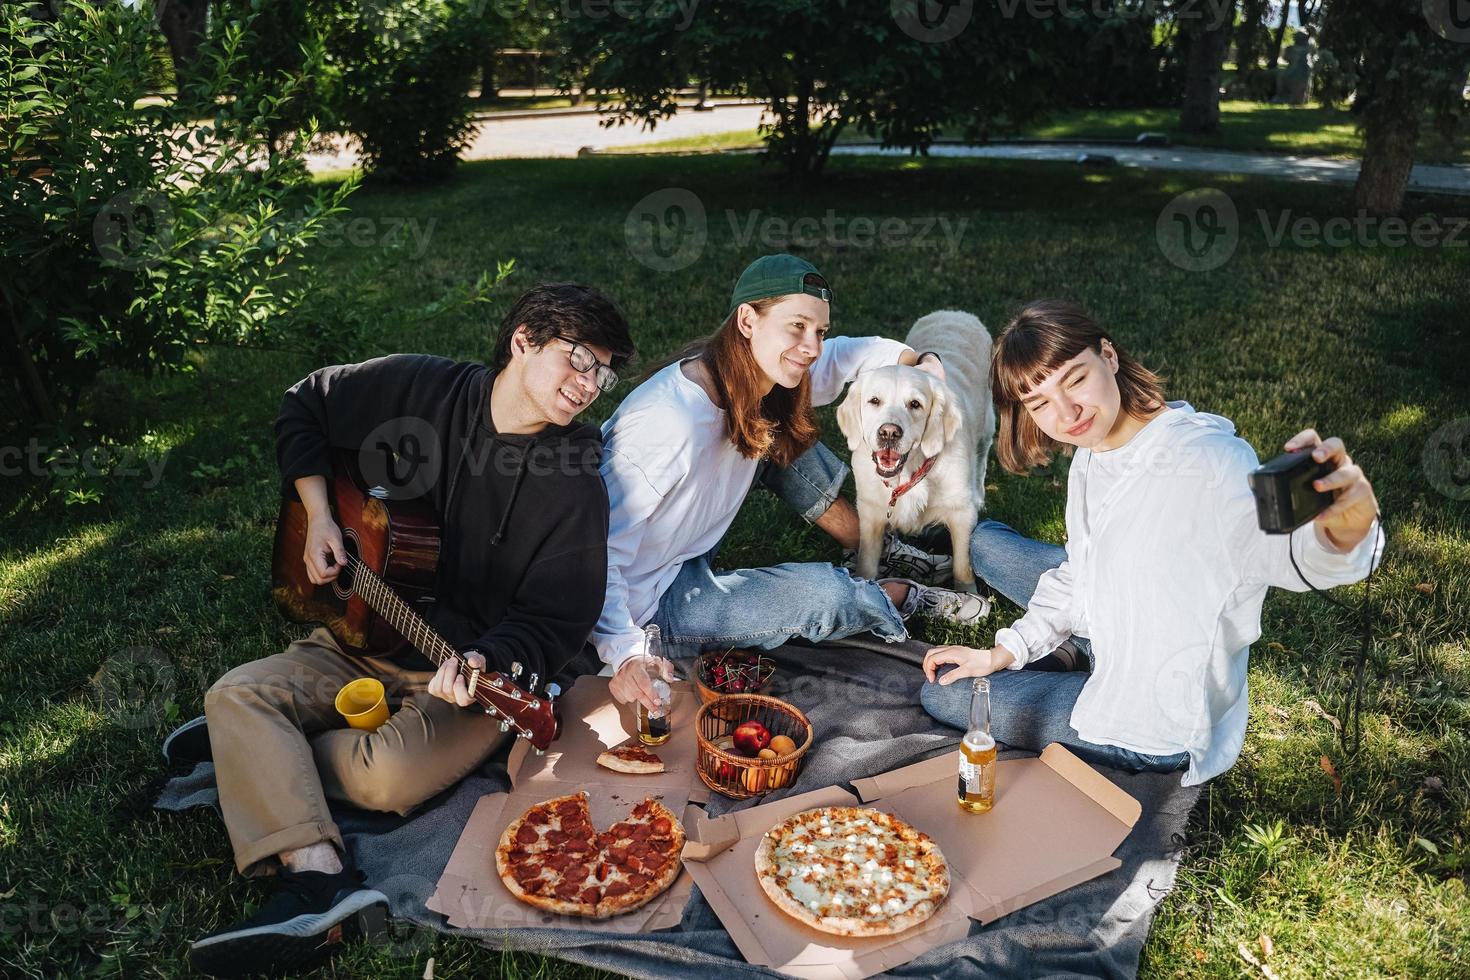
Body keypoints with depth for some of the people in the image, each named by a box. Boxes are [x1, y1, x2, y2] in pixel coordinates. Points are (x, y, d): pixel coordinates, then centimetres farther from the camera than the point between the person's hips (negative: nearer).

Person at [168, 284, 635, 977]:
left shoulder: (577, 485, -13)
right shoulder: (423, 388, -5)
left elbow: (554, 622, -11)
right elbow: (305, 406, 11)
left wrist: (483, 660, -30)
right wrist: (317, 516, 1)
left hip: (484, 666, -4)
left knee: (387, 776, -28)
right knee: (236, 693, -15)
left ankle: (259, 744, 2)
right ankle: (318, 879, -29)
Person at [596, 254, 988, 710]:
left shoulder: (758, 377, -9)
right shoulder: (668, 424, -35)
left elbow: (851, 353, 7)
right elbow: (601, 550, -33)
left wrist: (920, 361, -9)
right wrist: (624, 654, -43)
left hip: (689, 552, 8)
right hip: (647, 599, -8)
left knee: (787, 440, 1)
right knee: (822, 592, -16)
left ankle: (882, 550, 15)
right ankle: (908, 596, 16)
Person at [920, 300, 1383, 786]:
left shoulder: (1207, 464, -33)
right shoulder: (1092, 456, -6)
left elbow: (1293, 551, -51)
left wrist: (1347, 523, -74)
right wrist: (1002, 653, 3)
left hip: (1156, 729, -8)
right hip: (1114, 634, 8)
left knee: (939, 696, 1)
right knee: (987, 541, 19)